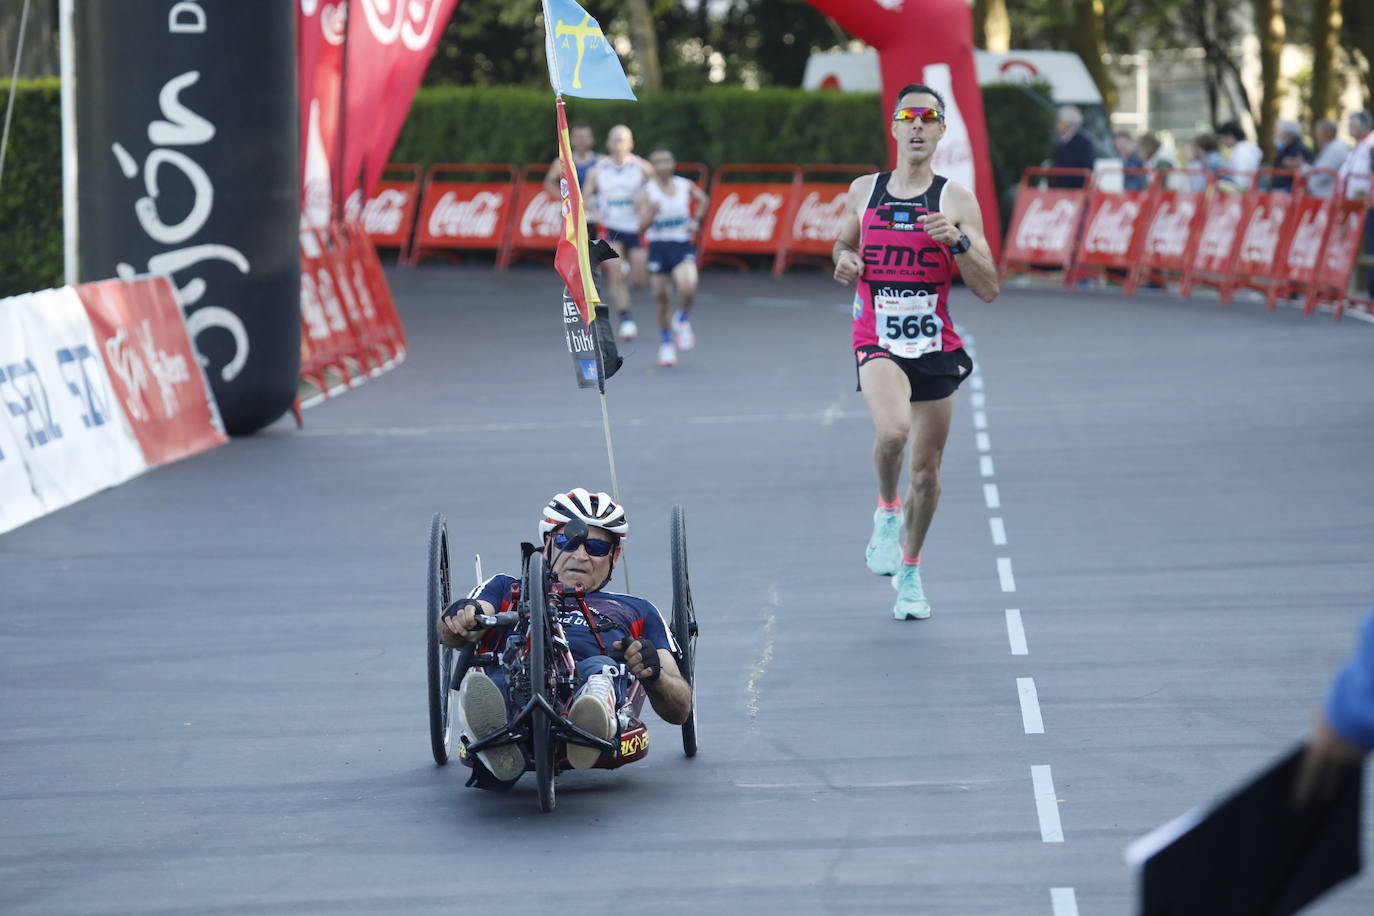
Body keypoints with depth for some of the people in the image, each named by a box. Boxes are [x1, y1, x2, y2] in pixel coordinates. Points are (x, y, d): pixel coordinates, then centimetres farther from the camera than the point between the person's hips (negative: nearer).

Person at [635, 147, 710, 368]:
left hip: (682, 246, 0)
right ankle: (667, 345, 25)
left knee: (687, 289, -24)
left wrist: (695, 221, 8)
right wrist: (650, 214, -32)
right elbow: (642, 228, -12)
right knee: (663, 298, 6)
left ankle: (683, 320, 8)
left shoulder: (685, 186, -1)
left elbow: (703, 199, 22)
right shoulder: (647, 192, -6)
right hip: (658, 248, 0)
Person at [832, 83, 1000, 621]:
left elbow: (988, 290, -5)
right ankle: (886, 512, -3)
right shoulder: (863, 192, 5)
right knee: (893, 429, -32)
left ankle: (909, 571, 33)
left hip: (935, 346, 1)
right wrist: (843, 262, 0)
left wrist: (957, 240, -21)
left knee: (927, 471, 10)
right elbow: (843, 244, 23)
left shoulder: (957, 200, -1)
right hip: (877, 340, -1)